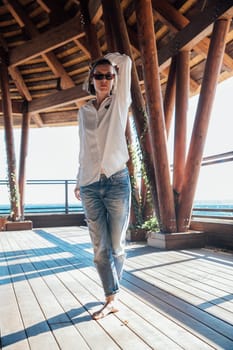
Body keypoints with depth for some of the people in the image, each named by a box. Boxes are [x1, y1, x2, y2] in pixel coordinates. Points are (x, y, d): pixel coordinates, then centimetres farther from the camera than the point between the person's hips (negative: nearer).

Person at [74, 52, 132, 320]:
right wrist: (78, 182, 19)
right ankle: (111, 299, 15)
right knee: (100, 248, 1)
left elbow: (125, 61, 4)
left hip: (117, 182, -2)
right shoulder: (83, 112, 14)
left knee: (116, 245, 5)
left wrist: (110, 61, 23)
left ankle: (113, 292, 27)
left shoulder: (120, 103, 7)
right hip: (90, 186, 2)